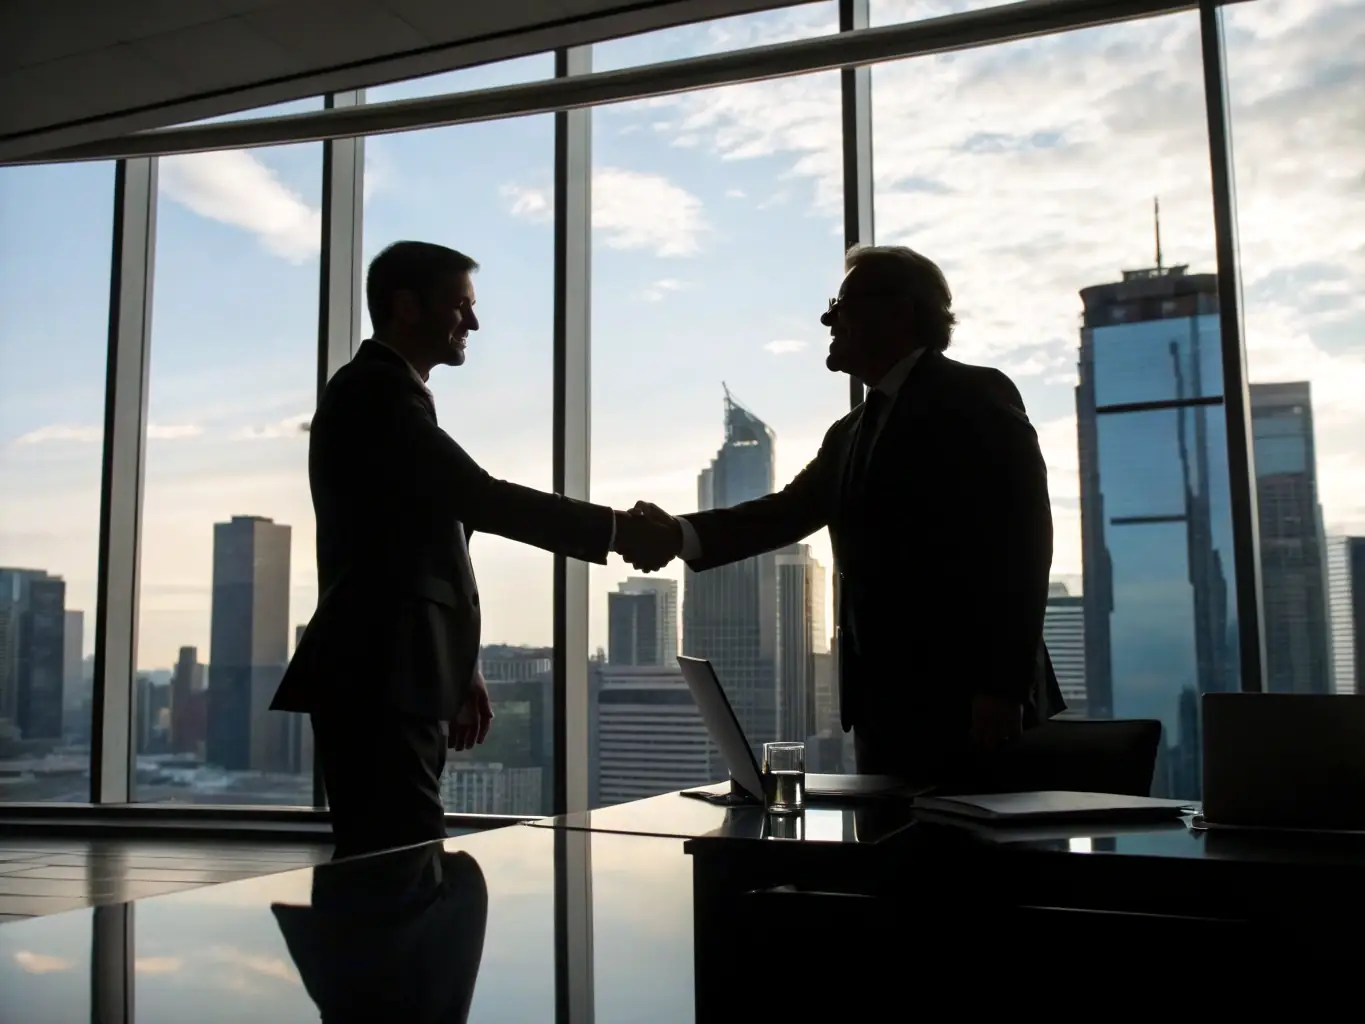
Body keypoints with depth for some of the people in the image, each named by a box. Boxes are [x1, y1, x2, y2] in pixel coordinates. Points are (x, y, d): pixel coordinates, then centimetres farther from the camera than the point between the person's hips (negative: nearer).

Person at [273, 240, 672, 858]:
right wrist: (616, 529, -16)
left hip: (394, 679, 10)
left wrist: (458, 669, 20)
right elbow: (479, 496, -20)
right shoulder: (373, 391, -9)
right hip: (379, 682, -10)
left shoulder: (391, 395, 22)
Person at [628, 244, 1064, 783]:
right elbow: (790, 509, 8)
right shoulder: (851, 433, 19)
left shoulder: (978, 399, -4)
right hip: (885, 712, 7)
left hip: (965, 709, -7)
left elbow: (1021, 546, -11)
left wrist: (1001, 692, -18)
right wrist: (683, 535, -9)